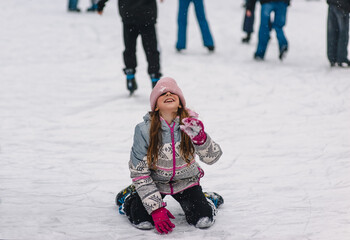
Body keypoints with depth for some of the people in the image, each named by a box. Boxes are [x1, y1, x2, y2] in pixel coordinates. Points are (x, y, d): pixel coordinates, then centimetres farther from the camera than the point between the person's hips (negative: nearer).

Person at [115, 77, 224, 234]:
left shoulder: (190, 124, -18)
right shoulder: (144, 130, -21)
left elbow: (213, 157, -22)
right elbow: (139, 173, -16)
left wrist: (200, 138, -44)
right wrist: (156, 209, -20)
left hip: (185, 181, 1)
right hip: (155, 182, -1)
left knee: (203, 221, -17)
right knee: (143, 222, -20)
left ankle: (209, 201, 20)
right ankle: (128, 199, 16)